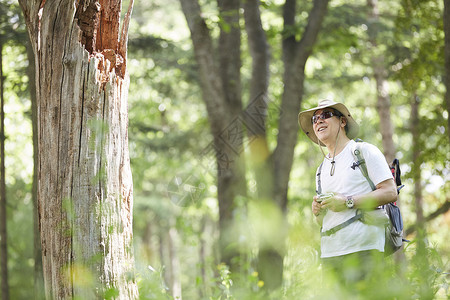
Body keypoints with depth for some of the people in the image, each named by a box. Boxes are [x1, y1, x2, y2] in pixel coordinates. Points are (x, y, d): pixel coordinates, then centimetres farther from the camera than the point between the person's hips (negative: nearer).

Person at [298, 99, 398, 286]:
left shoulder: (364, 151, 4)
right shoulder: (321, 170, 23)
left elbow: (390, 192, -7)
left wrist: (348, 202, -13)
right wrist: (317, 211, 2)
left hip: (362, 249, -6)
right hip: (329, 253, 6)